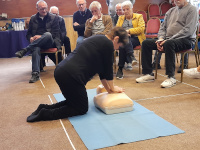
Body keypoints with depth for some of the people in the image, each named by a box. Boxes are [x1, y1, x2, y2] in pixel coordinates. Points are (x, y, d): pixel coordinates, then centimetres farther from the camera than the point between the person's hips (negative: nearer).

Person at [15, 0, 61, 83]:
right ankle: (35, 73, -40)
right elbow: (28, 33, 18)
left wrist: (41, 36, -13)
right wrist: (31, 38, -9)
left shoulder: (54, 18, 8)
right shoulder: (33, 18, 16)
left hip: (50, 43, -1)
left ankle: (25, 50, -36)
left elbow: (55, 34, -1)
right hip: (36, 42, 2)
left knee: (48, 34, -38)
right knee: (36, 49, -36)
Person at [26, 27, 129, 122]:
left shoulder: (98, 39, 24)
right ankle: (46, 114, -4)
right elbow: (108, 68, 3)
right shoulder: (108, 44, -4)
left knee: (73, 101, 25)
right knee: (82, 109, 7)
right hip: (71, 75, -10)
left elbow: (101, 68, 26)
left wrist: (108, 89, 27)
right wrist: (112, 88, 18)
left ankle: (44, 108, 12)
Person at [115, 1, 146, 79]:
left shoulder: (139, 16, 15)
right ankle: (131, 57, -44)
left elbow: (141, 28, -2)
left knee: (122, 45, -33)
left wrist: (129, 31, -13)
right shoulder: (121, 18, 26)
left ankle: (120, 69, -34)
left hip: (135, 38, -2)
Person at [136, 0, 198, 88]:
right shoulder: (171, 11, 20)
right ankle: (148, 74, -6)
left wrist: (168, 40, -21)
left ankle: (171, 77, -31)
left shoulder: (191, 9, -2)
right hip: (168, 39, 7)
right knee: (146, 43, -7)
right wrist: (161, 39, -5)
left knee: (169, 44, -38)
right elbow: (163, 27, 18)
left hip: (186, 40, -7)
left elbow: (188, 30, -15)